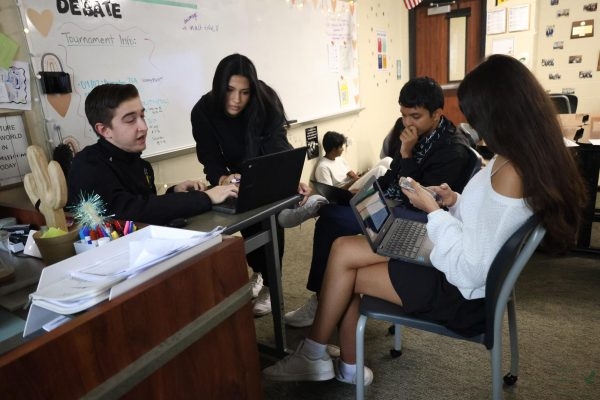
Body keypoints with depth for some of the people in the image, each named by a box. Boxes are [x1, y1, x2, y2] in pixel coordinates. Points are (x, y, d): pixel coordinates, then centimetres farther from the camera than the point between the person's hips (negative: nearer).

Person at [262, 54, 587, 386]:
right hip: (461, 263, 9)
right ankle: (347, 367, 14)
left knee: (348, 274, 0)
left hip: (461, 290, -9)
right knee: (343, 249, 2)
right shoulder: (528, 156, 2)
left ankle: (315, 357, 24)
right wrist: (457, 202, 0)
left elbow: (470, 269, -28)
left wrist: (432, 210, -18)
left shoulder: (511, 173, -29)